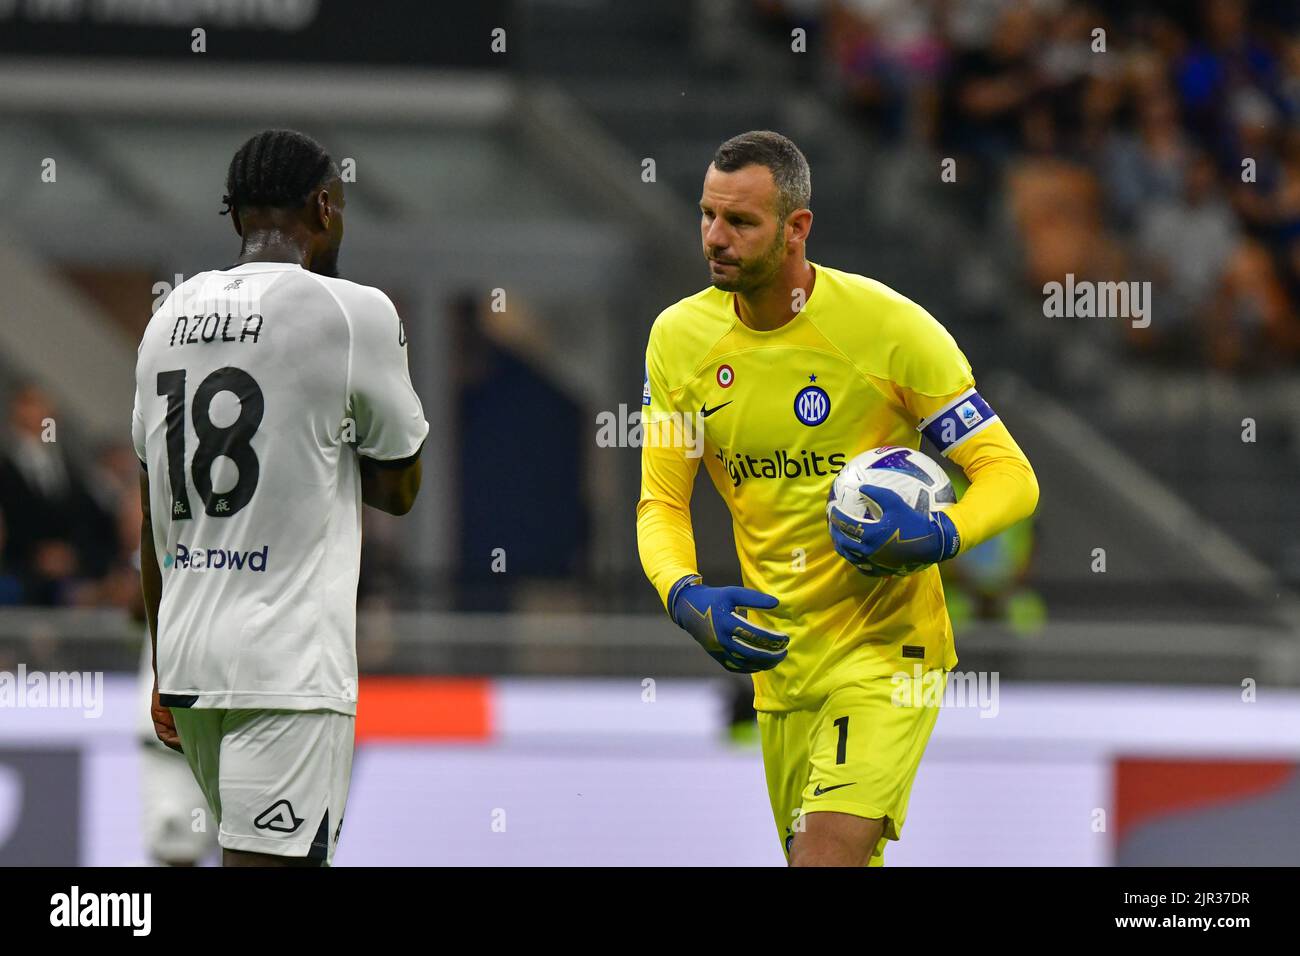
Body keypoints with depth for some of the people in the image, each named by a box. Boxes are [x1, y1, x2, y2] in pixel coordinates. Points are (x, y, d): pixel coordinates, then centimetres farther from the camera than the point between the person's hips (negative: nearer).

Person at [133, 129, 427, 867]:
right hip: (287, 661, -7)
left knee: (292, 855, 19)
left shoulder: (171, 316, 12)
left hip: (187, 653, 7)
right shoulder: (351, 312, -8)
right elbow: (398, 488, 1)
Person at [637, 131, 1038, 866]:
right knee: (811, 856, 13)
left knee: (828, 850, -24)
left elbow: (1011, 475, -10)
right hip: (779, 659, 6)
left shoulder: (888, 326, -14)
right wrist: (684, 596, -17)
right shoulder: (681, 337, -1)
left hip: (885, 646, -5)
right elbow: (662, 502, 4)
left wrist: (943, 537, -30)